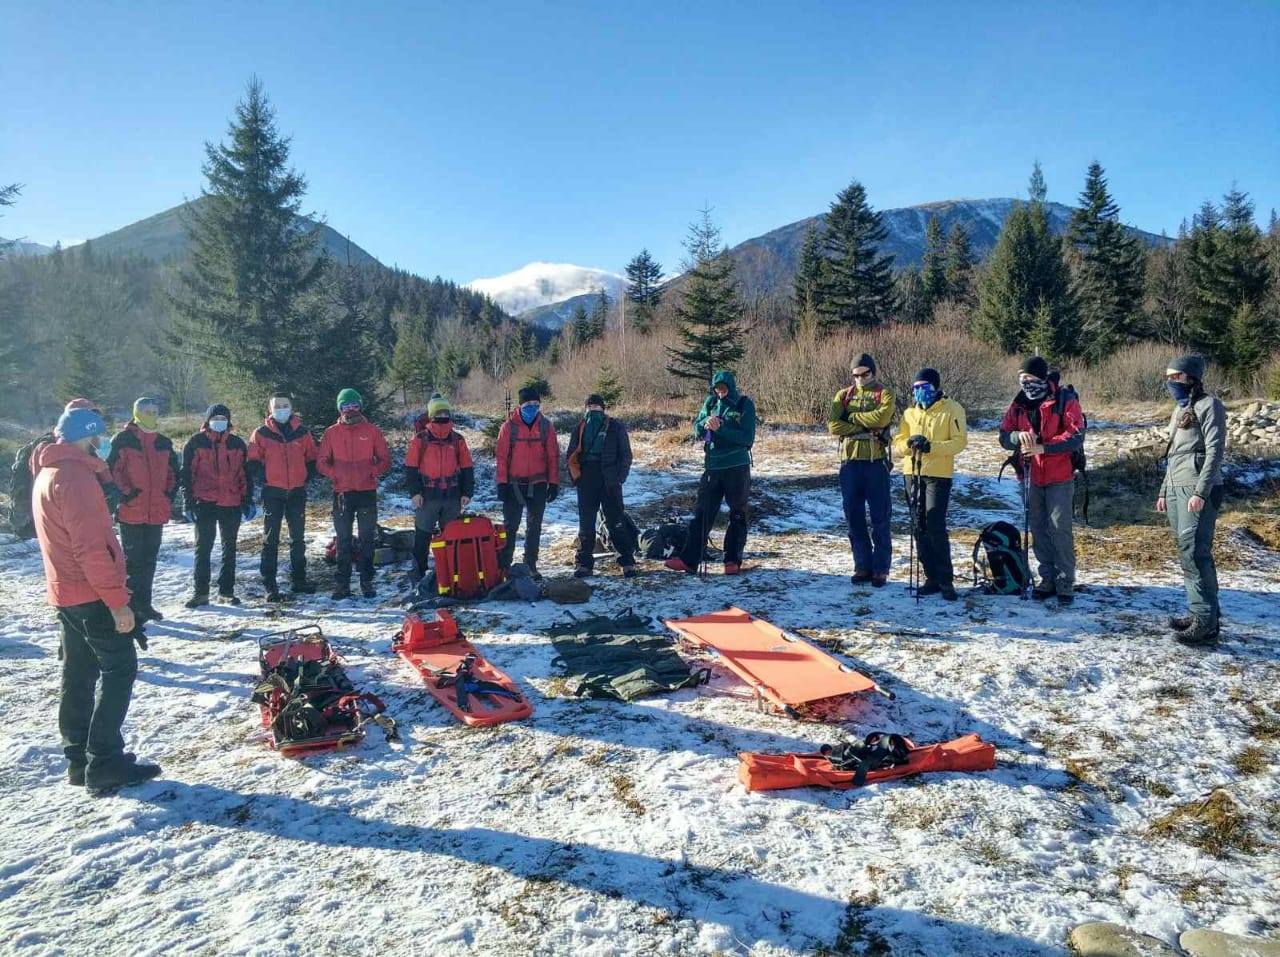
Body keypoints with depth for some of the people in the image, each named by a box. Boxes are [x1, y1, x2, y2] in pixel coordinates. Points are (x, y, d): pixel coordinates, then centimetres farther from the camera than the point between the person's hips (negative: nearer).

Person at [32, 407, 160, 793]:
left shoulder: (48, 474, 14)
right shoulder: (74, 476, -19)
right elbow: (91, 547, -24)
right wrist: (117, 601, -22)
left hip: (66, 593, 10)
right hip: (91, 594, -10)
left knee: (80, 673, 14)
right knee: (119, 668, -4)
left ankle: (79, 759, 22)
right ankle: (105, 764, -3)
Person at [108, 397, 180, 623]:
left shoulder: (164, 443, 12)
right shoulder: (123, 439, -4)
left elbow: (173, 472, 20)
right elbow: (112, 470, -7)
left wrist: (170, 495, 9)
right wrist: (125, 493, -15)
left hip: (157, 512, 5)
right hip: (130, 511, -5)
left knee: (149, 559, 12)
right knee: (133, 559, 0)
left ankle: (144, 604, 22)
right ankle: (130, 605, 8)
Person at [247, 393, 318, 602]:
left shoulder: (302, 433, 7)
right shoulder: (261, 434, 1)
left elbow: (312, 459, 13)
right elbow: (253, 463, 3)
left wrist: (307, 476, -1)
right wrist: (263, 476, -11)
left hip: (297, 492, 3)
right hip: (272, 492, -3)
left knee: (298, 538, 10)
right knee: (270, 539, -1)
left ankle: (298, 580, 21)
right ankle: (270, 585, 2)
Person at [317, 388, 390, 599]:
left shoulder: (372, 431, 5)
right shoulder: (331, 433, 8)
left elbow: (385, 460, 6)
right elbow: (321, 461, 9)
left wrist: (373, 472, -10)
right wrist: (334, 474, -8)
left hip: (367, 492, -1)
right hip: (342, 493, 1)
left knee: (367, 539, 4)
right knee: (343, 540, 5)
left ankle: (367, 582, 10)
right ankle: (342, 584, 10)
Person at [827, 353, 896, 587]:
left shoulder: (884, 394, 3)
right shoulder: (843, 395, 11)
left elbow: (881, 417, -18)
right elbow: (833, 425, -4)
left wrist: (853, 418, -8)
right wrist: (864, 429, -12)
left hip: (876, 462, -3)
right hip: (849, 462, 4)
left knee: (880, 518, 1)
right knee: (854, 518, 8)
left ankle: (880, 569, 9)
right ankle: (862, 566, 18)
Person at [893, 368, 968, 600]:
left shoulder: (952, 409, -2)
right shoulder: (910, 412, 13)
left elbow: (960, 441, -11)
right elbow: (897, 443, 9)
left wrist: (931, 446, -23)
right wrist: (909, 443, -13)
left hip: (938, 475, -6)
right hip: (913, 474, 6)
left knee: (935, 526, -11)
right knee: (919, 528, 8)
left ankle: (946, 580, -1)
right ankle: (932, 577, 17)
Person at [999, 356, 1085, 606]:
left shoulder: (1065, 400, -8)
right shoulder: (1019, 404, 8)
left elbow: (1076, 436, -15)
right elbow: (1004, 437, 4)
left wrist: (1043, 448, -24)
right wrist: (1019, 436, -19)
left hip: (1060, 476, -5)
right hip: (1032, 477, 5)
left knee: (1059, 528, -6)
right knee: (1038, 529, 10)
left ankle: (1066, 583, 4)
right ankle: (1048, 579, 21)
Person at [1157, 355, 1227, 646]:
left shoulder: (1208, 406, -6)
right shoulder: (1180, 408, 20)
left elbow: (1215, 452, -13)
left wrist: (1201, 492, -20)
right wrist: (1164, 491, 20)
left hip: (1197, 491, -9)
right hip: (1176, 489, 9)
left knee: (1194, 554, -12)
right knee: (1188, 553, 9)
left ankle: (1206, 623, -10)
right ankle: (1201, 612, 15)